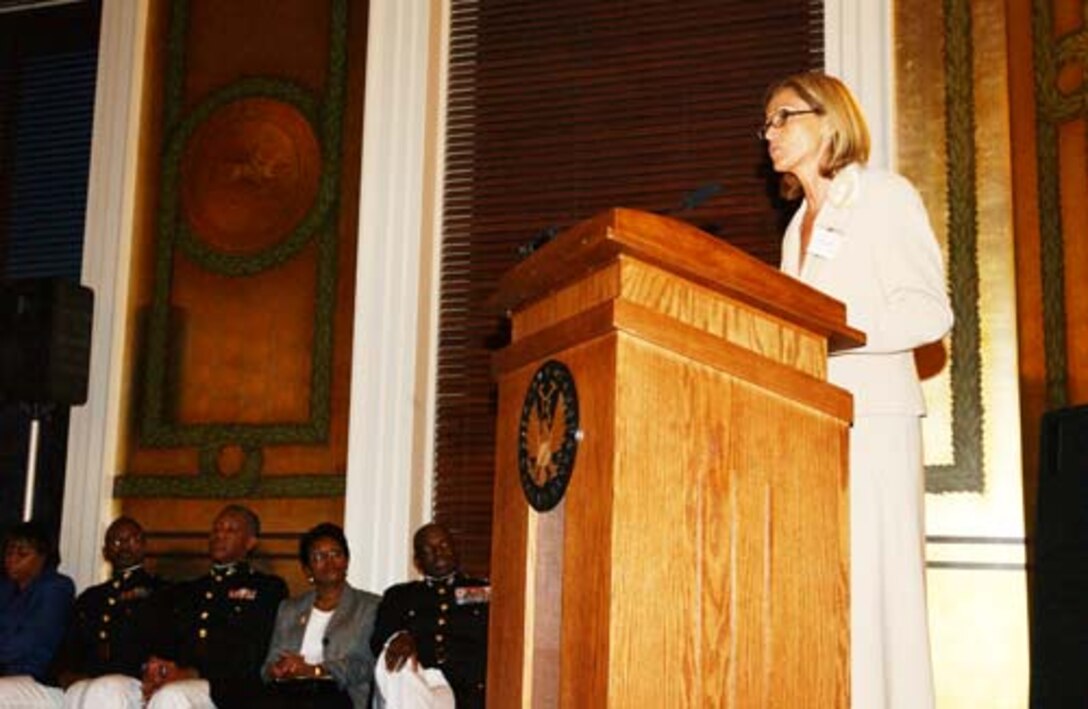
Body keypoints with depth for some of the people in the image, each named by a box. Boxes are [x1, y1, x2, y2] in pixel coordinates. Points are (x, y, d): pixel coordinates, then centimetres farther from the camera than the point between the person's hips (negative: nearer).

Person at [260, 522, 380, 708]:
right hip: (288, 693, 3)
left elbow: (367, 666, 0)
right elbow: (269, 666, 20)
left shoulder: (371, 606, 13)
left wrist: (313, 670, -10)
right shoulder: (288, 608, 26)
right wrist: (279, 670, -4)